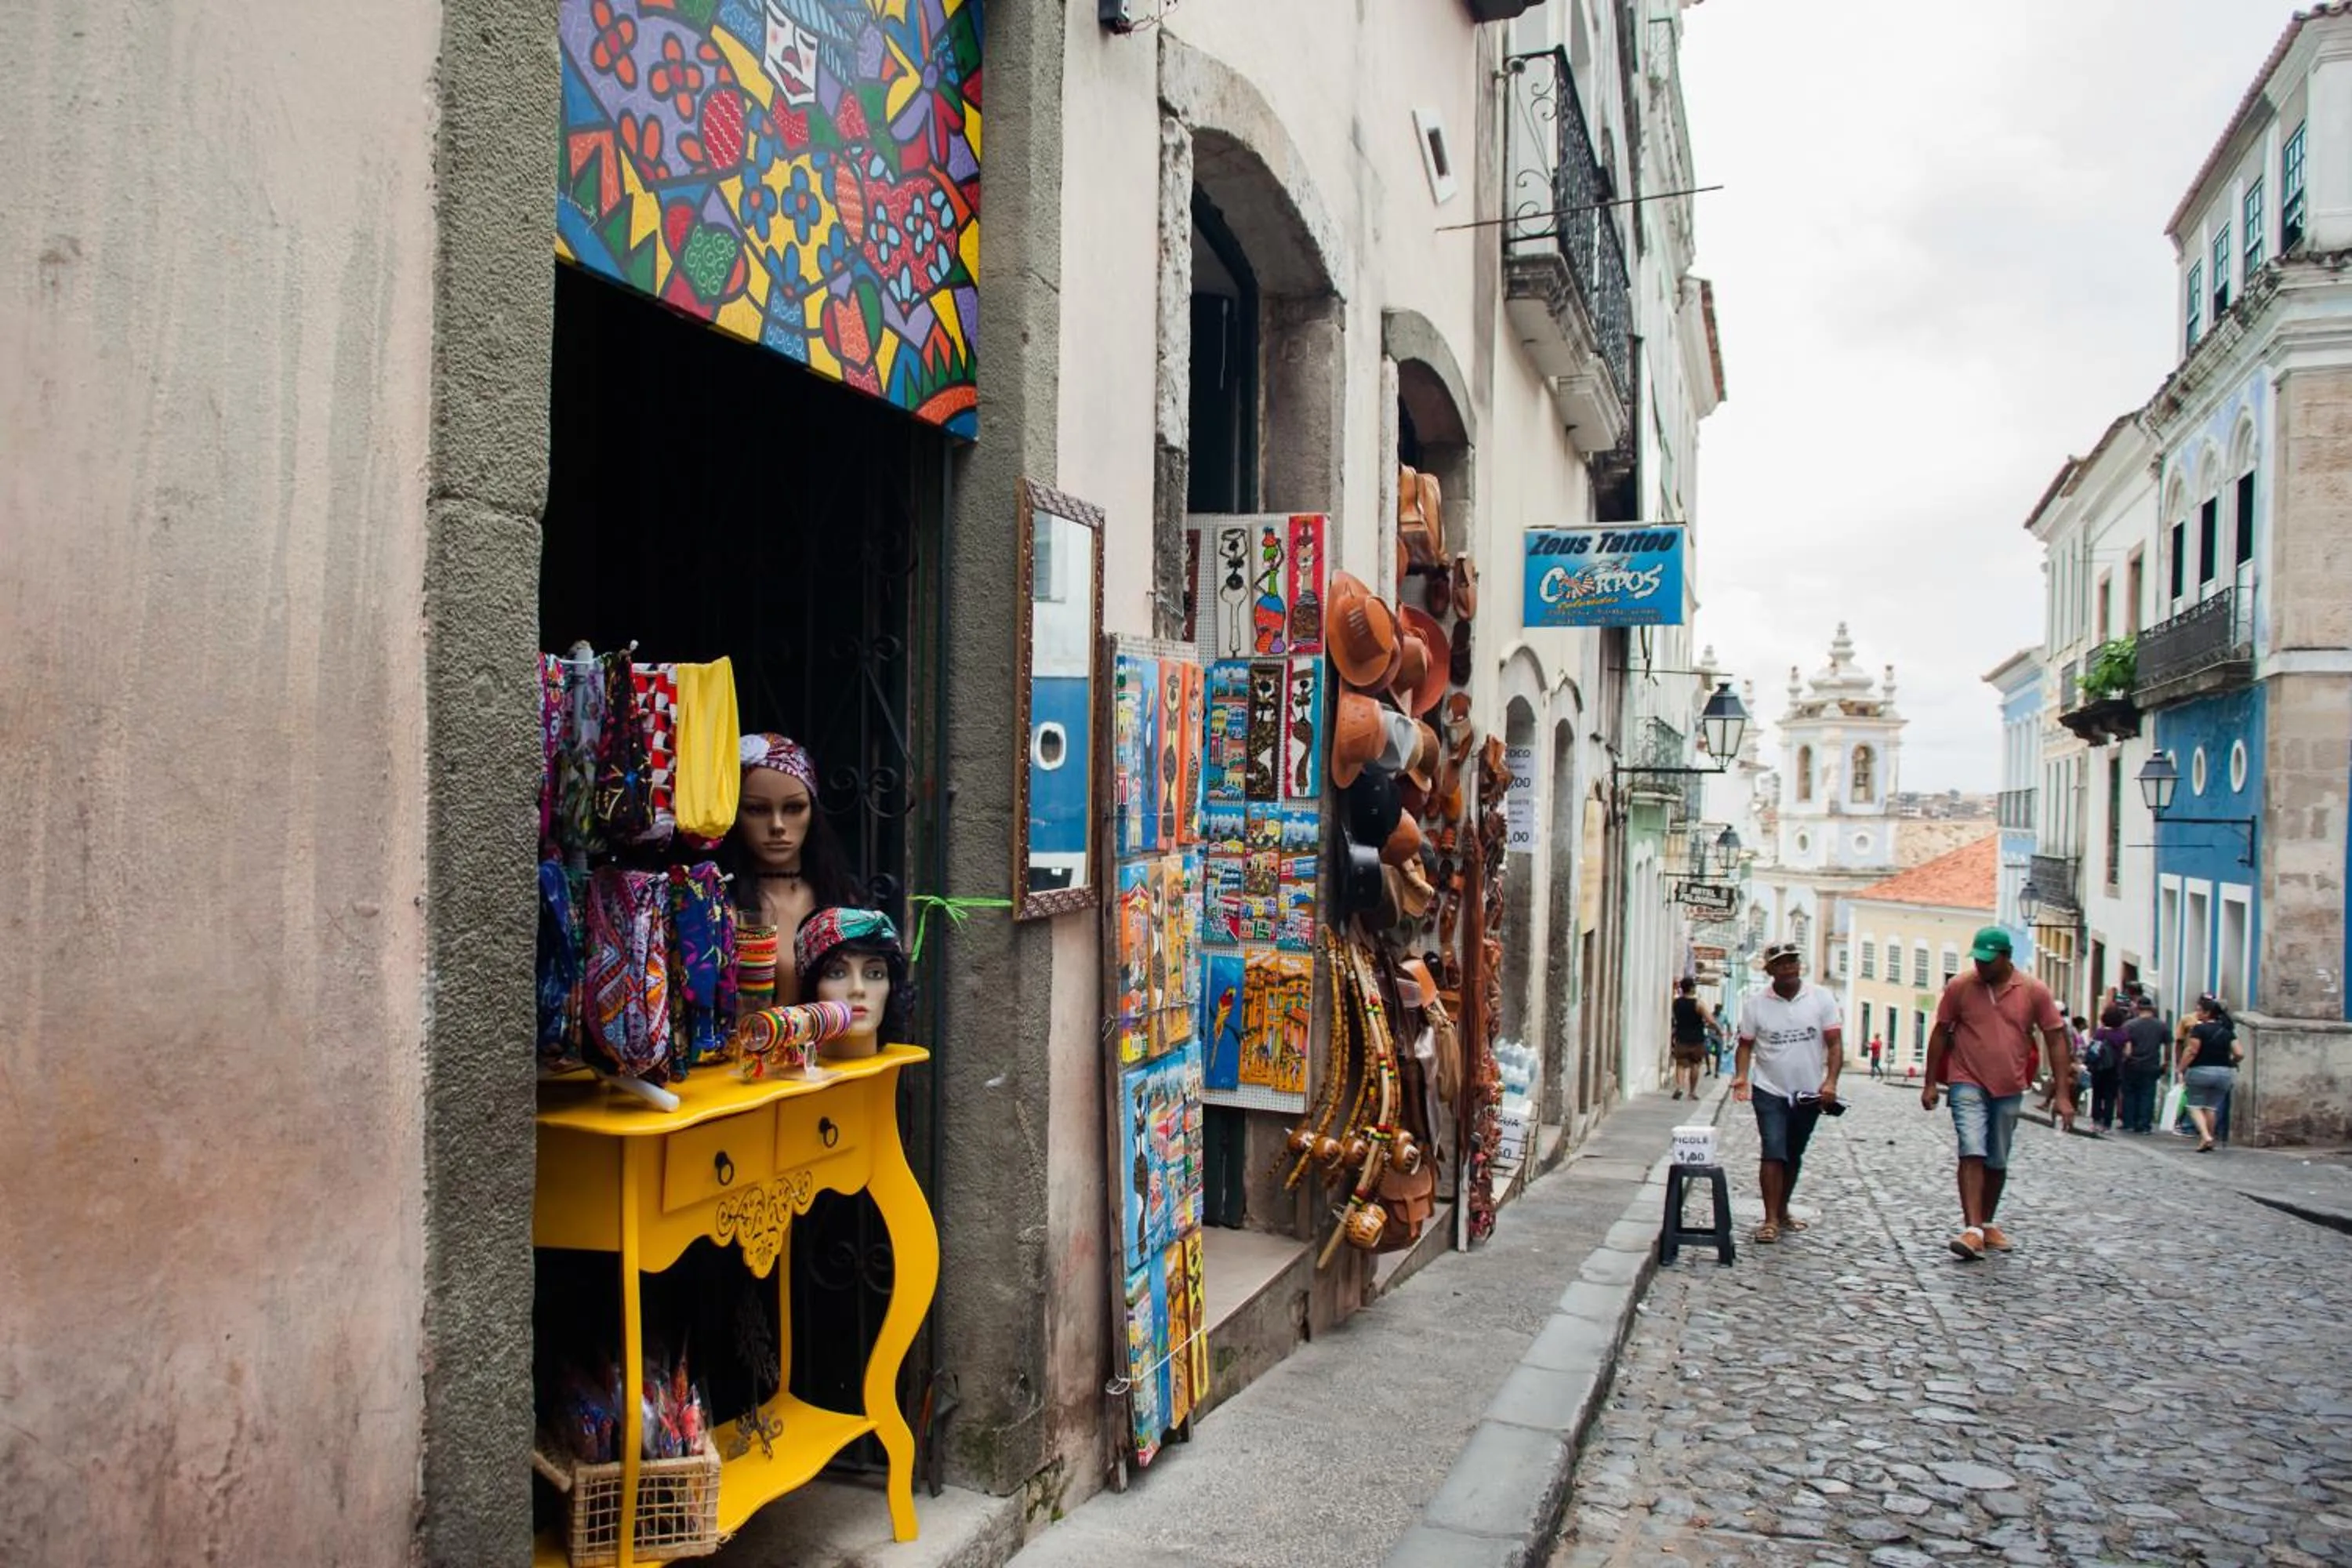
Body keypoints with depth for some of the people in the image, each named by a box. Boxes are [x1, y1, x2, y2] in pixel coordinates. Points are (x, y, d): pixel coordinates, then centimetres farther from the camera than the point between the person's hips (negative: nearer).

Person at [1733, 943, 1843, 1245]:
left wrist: (1830, 1082, -16)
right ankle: (1771, 1220, -7)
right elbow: (1746, 1044, 1)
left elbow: (1835, 1043, -3)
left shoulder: (1821, 999, -3)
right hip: (1770, 1091, -2)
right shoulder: (1756, 1002, -4)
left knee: (1794, 1156, 14)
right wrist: (1742, 1077, -14)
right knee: (1773, 1153, -11)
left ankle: (1782, 1212, 30)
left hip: (1809, 1093, 2)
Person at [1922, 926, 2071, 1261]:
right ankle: (1972, 1229, -19)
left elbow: (2056, 1040, 0)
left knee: (1998, 1162, 13)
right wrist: (1930, 1083, 3)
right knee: (1972, 1152, -15)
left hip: (2010, 1089, 2)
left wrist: (2062, 1094, -5)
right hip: (1968, 1084, -2)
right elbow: (1940, 1033, 4)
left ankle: (1988, 1224, 30)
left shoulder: (2034, 991, -3)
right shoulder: (1960, 987, -4)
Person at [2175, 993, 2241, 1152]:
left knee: (2195, 1105, 5)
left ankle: (2205, 1136, -15)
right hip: (2224, 1072, 5)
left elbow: (2192, 1051, -16)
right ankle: (2208, 1142, 16)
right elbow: (2239, 1054, 2)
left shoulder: (2199, 1029, -9)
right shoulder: (2227, 1030, 7)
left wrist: (2181, 1070, -11)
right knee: (2212, 1107, 13)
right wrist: (2229, 1062, 21)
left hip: (2201, 1070, -5)